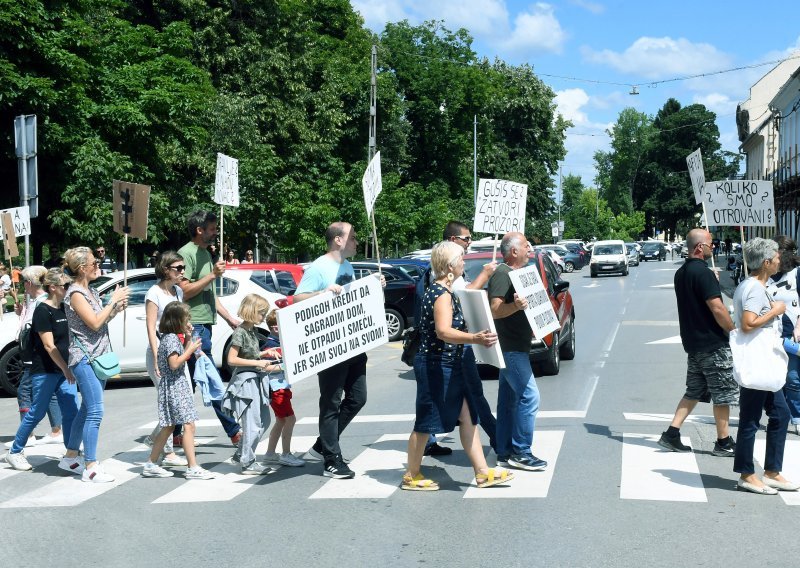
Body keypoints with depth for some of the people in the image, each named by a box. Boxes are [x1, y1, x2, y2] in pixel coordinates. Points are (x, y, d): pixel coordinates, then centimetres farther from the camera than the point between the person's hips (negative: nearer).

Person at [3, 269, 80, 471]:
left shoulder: (63, 309, 9)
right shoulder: (42, 311, -13)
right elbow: (49, 345, -18)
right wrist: (66, 369, -21)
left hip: (64, 370, 7)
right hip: (45, 371, -7)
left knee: (71, 412, 2)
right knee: (37, 413, 2)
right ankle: (14, 453, 17)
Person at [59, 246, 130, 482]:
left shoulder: (91, 291, 13)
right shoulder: (75, 293, -13)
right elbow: (94, 323, -18)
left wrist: (117, 308, 2)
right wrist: (113, 301, -12)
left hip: (98, 356, 9)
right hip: (85, 358, -9)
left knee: (87, 410, 15)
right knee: (95, 411, -12)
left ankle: (71, 457, 26)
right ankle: (90, 467, -9)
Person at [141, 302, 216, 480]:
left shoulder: (176, 337, 15)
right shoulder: (171, 338, -15)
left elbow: (184, 358, 21)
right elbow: (174, 364, -21)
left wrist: (188, 339, 12)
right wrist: (191, 348, -17)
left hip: (178, 385, 11)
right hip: (174, 385, -11)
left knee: (168, 428, 14)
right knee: (189, 425, -12)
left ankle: (151, 465, 19)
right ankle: (193, 468, -12)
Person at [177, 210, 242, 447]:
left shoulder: (205, 254, 20)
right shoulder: (187, 253, -9)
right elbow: (184, 292, -16)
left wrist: (230, 318, 24)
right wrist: (212, 275, -18)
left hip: (204, 324, 10)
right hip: (194, 325, -10)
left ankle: (174, 433, 14)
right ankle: (233, 431, -2)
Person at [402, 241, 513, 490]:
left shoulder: (443, 291, 12)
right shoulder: (441, 294, -19)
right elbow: (444, 332, -31)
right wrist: (475, 338, -44)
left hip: (449, 366, 10)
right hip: (435, 365, -10)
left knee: (467, 417, 9)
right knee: (426, 422, 0)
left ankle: (483, 472, 13)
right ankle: (411, 476, 12)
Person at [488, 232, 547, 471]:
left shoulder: (512, 273, 17)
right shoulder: (502, 274, -14)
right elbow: (495, 310, -25)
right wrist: (516, 306, -41)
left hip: (514, 346, 11)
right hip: (511, 348, -11)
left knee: (508, 400, 11)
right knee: (529, 396, -12)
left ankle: (505, 452, 15)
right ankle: (521, 452, -8)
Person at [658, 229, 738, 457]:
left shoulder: (681, 273, 10)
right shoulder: (703, 273, -18)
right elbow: (717, 309, -22)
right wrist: (734, 331, -12)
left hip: (692, 342, 9)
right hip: (713, 343, -9)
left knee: (694, 391, 15)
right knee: (723, 394, 3)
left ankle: (671, 434, 10)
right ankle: (723, 442, 11)